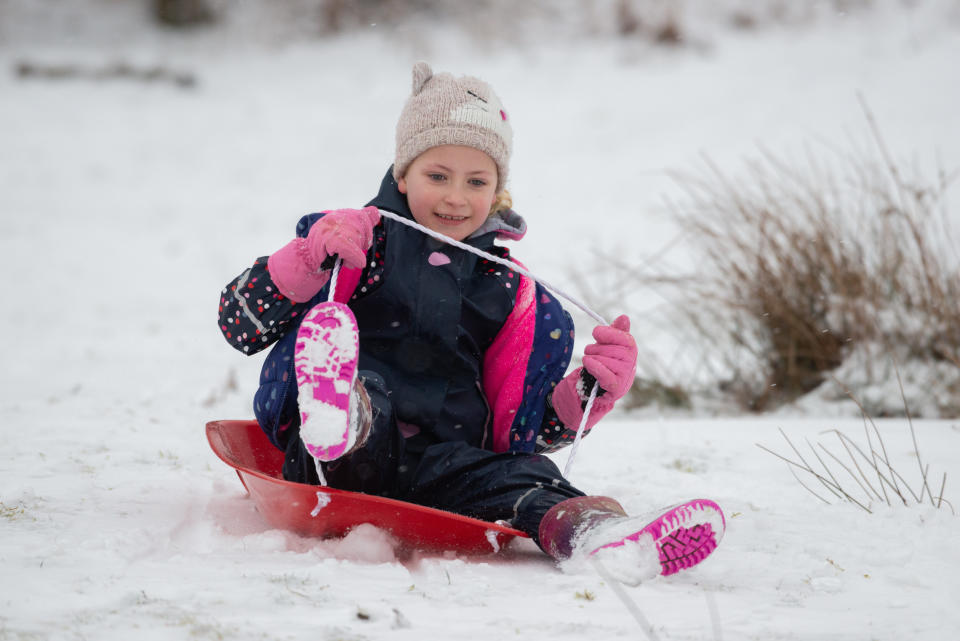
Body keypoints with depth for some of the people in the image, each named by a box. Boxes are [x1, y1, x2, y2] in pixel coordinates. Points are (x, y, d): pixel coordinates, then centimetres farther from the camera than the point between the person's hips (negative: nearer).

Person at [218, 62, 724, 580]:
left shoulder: (509, 294, 22)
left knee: (520, 478, -32)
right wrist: (307, 259, -13)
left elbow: (520, 429, 20)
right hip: (332, 459, -2)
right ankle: (341, 421, -72)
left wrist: (590, 389, 0)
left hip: (442, 466, 2)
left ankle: (587, 531, -65)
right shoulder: (351, 244, 14)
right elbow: (240, 325, 4)